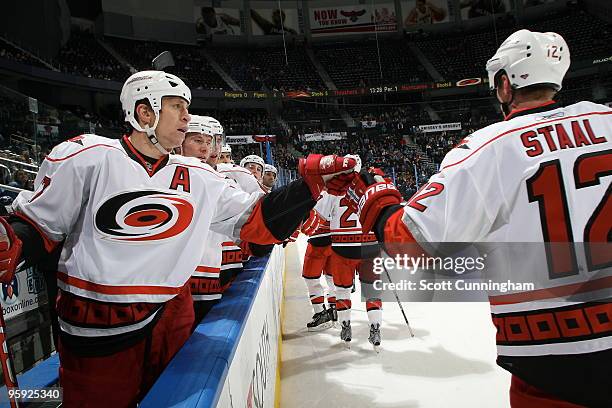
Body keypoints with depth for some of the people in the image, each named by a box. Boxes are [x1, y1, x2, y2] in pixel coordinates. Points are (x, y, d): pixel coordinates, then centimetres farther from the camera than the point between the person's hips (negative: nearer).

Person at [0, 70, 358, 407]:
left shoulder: (199, 178, 4)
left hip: (172, 322, 4)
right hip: (96, 335, -3)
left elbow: (256, 220, 3)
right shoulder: (85, 157, -7)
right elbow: (36, 224, -1)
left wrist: (312, 182, -5)